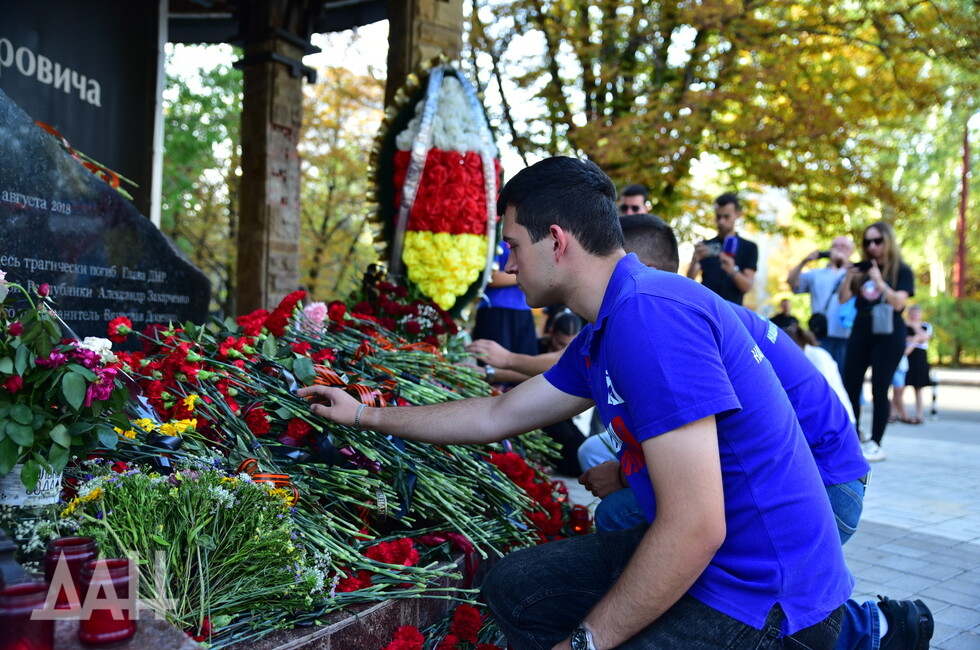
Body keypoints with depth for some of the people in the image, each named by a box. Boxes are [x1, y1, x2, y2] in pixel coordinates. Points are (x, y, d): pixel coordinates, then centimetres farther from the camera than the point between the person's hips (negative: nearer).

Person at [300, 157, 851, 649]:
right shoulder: (602, 336, 7)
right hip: (709, 558, 9)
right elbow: (498, 416, 19)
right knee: (515, 587, 15)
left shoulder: (649, 316, -25)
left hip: (762, 597, -9)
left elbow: (696, 528, -28)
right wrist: (363, 415, 26)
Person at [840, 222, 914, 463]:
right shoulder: (863, 268, 10)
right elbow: (843, 299, 7)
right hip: (860, 331, 5)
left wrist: (880, 283, -28)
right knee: (850, 386, 1)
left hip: (888, 334, -4)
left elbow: (898, 302, -14)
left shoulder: (902, 270, -1)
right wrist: (848, 278, -11)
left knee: (879, 389, -6)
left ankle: (875, 444, -1)